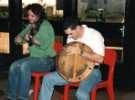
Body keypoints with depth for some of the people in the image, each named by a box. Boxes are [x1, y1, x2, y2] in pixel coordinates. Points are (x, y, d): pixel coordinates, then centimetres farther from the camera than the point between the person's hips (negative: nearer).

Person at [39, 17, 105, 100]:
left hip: (91, 71, -7)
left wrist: (80, 52, -30)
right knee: (48, 79, -4)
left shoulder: (95, 35, -17)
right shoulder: (71, 36, 4)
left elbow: (100, 59, -25)